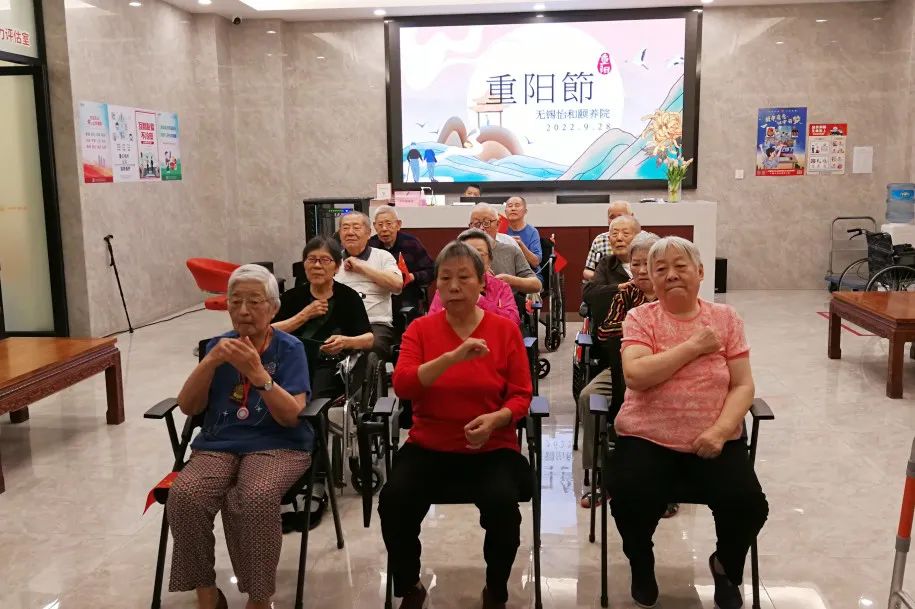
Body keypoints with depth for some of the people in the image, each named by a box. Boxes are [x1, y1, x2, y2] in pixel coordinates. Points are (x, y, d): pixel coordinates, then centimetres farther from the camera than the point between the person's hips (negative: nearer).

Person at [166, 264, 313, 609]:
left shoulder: (289, 349, -1)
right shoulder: (219, 345, 9)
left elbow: (291, 416, -12)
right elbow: (188, 407, 2)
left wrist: (257, 372, -25)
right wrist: (211, 362, -14)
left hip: (277, 446, -3)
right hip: (218, 445, 3)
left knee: (253, 499, -34)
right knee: (184, 496, -27)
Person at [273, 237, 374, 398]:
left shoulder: (348, 297, 6)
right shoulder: (291, 297, 13)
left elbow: (369, 338, -2)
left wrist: (345, 342, -22)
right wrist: (304, 315, -5)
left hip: (331, 363, -2)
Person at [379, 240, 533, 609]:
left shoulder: (505, 330, 0)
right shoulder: (420, 329, 1)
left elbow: (521, 395, 0)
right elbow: (402, 386, -14)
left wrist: (496, 419, -22)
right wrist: (452, 357, -28)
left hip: (492, 449, -1)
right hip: (429, 447, 1)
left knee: (503, 503, -28)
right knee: (393, 502, -24)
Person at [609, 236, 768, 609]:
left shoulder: (725, 318, 5)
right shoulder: (640, 318, 0)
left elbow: (742, 386, 1)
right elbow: (636, 375, -17)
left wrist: (720, 430, -16)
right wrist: (694, 346, -15)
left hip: (713, 441, 2)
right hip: (647, 438, -1)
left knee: (749, 506, -20)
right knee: (630, 503, -25)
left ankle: (726, 567, 18)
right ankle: (642, 567, 13)